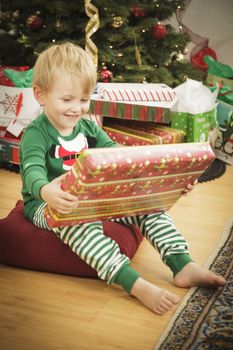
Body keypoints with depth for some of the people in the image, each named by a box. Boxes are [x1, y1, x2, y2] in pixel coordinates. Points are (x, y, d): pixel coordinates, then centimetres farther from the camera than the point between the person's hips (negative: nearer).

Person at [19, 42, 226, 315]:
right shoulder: (36, 134, -12)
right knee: (78, 222, -40)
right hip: (47, 203, -6)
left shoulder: (88, 127, 9)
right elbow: (32, 170, -29)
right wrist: (46, 191, -54)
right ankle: (136, 285, -47)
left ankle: (183, 265, -11)